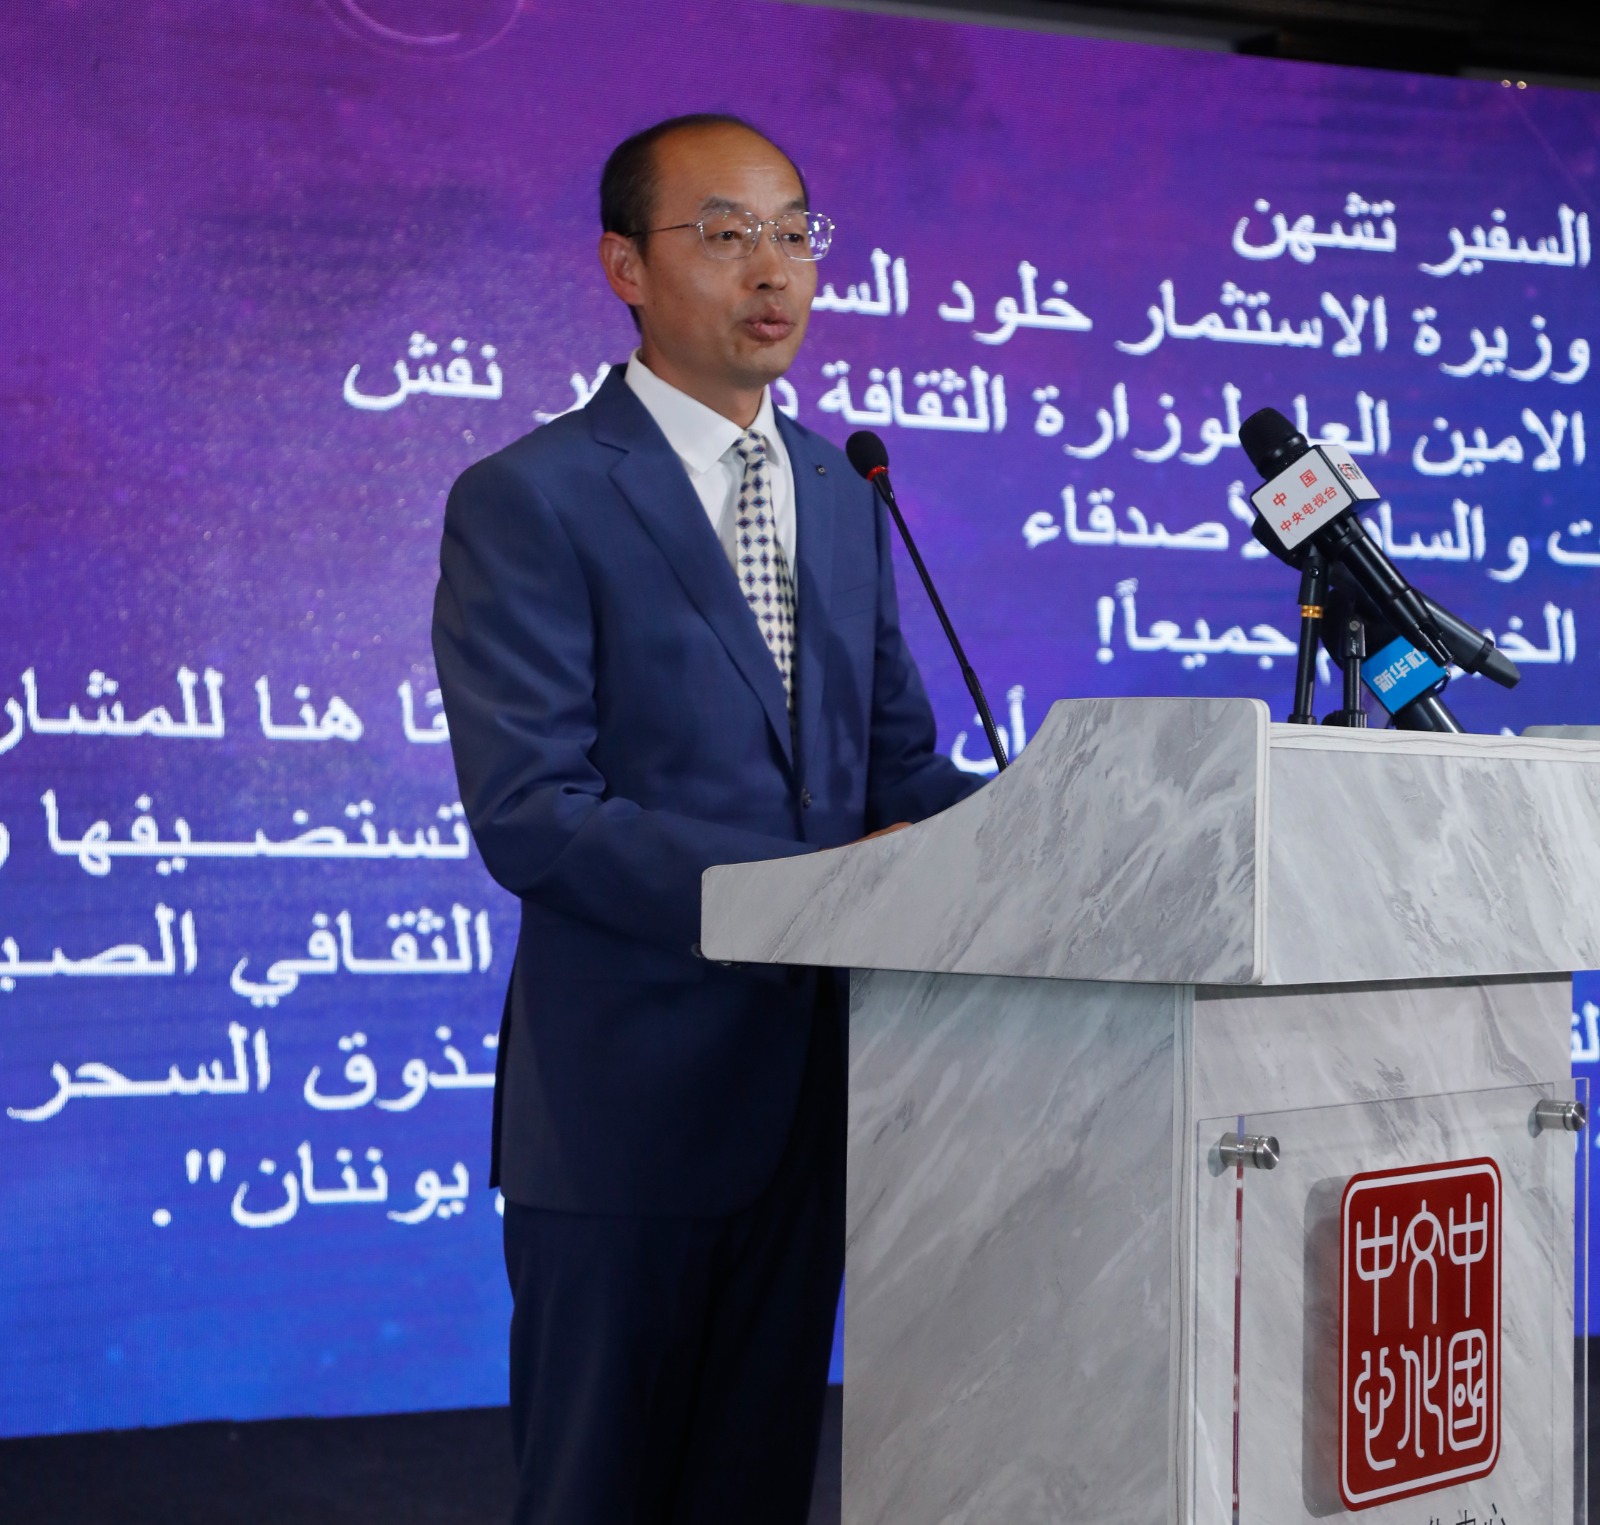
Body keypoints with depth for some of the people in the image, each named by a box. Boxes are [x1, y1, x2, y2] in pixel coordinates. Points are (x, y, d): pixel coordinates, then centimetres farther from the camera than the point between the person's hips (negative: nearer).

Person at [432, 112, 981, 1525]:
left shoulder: (842, 492, 14)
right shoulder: (529, 502, -9)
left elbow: (895, 760, 15)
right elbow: (529, 813, -17)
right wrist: (800, 885, -24)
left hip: (807, 1077, 6)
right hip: (632, 1091, -6)